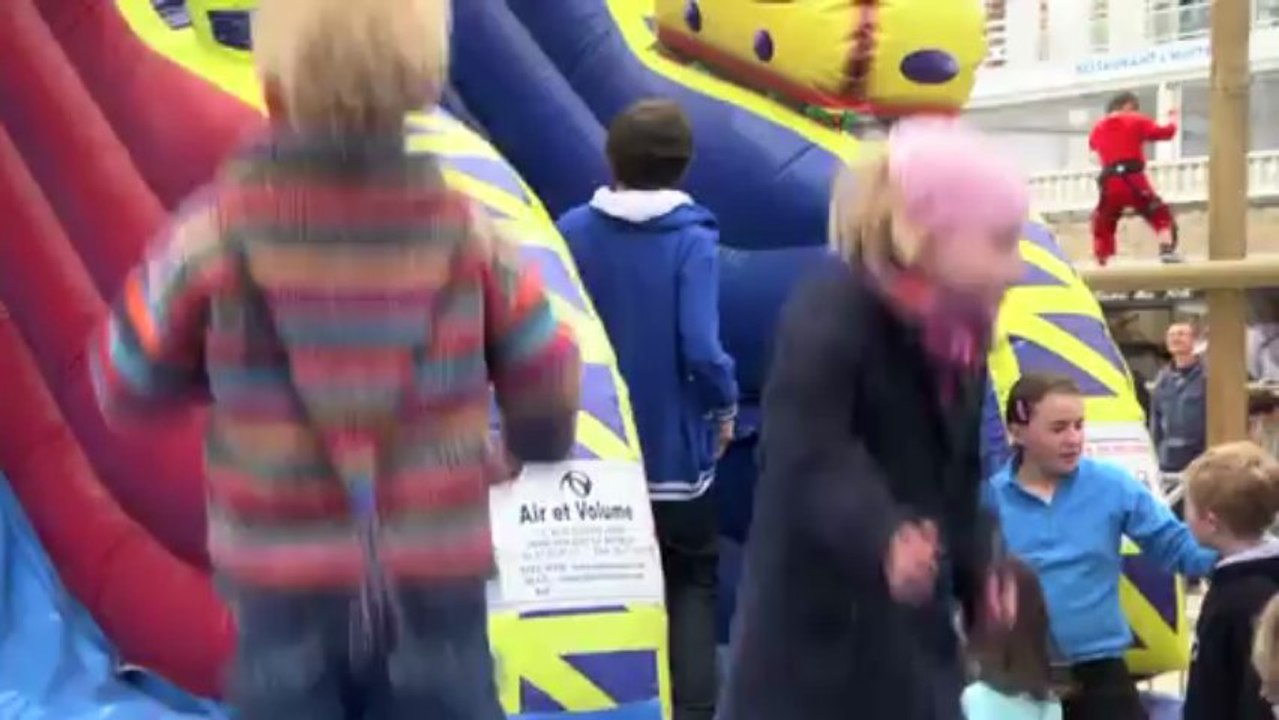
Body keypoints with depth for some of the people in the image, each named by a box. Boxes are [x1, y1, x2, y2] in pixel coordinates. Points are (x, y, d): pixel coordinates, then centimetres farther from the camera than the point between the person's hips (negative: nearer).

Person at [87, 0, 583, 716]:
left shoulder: (218, 235, -12)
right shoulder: (465, 232, -9)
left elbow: (127, 383, -1)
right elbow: (547, 384, 0)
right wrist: (530, 452, 22)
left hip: (285, 584, 0)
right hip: (435, 582, 1)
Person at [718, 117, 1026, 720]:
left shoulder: (959, 336, 7)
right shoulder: (830, 315, -19)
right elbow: (811, 456, -31)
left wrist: (979, 569, 8)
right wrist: (883, 537, -45)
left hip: (908, 623, 8)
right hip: (810, 620, -8)